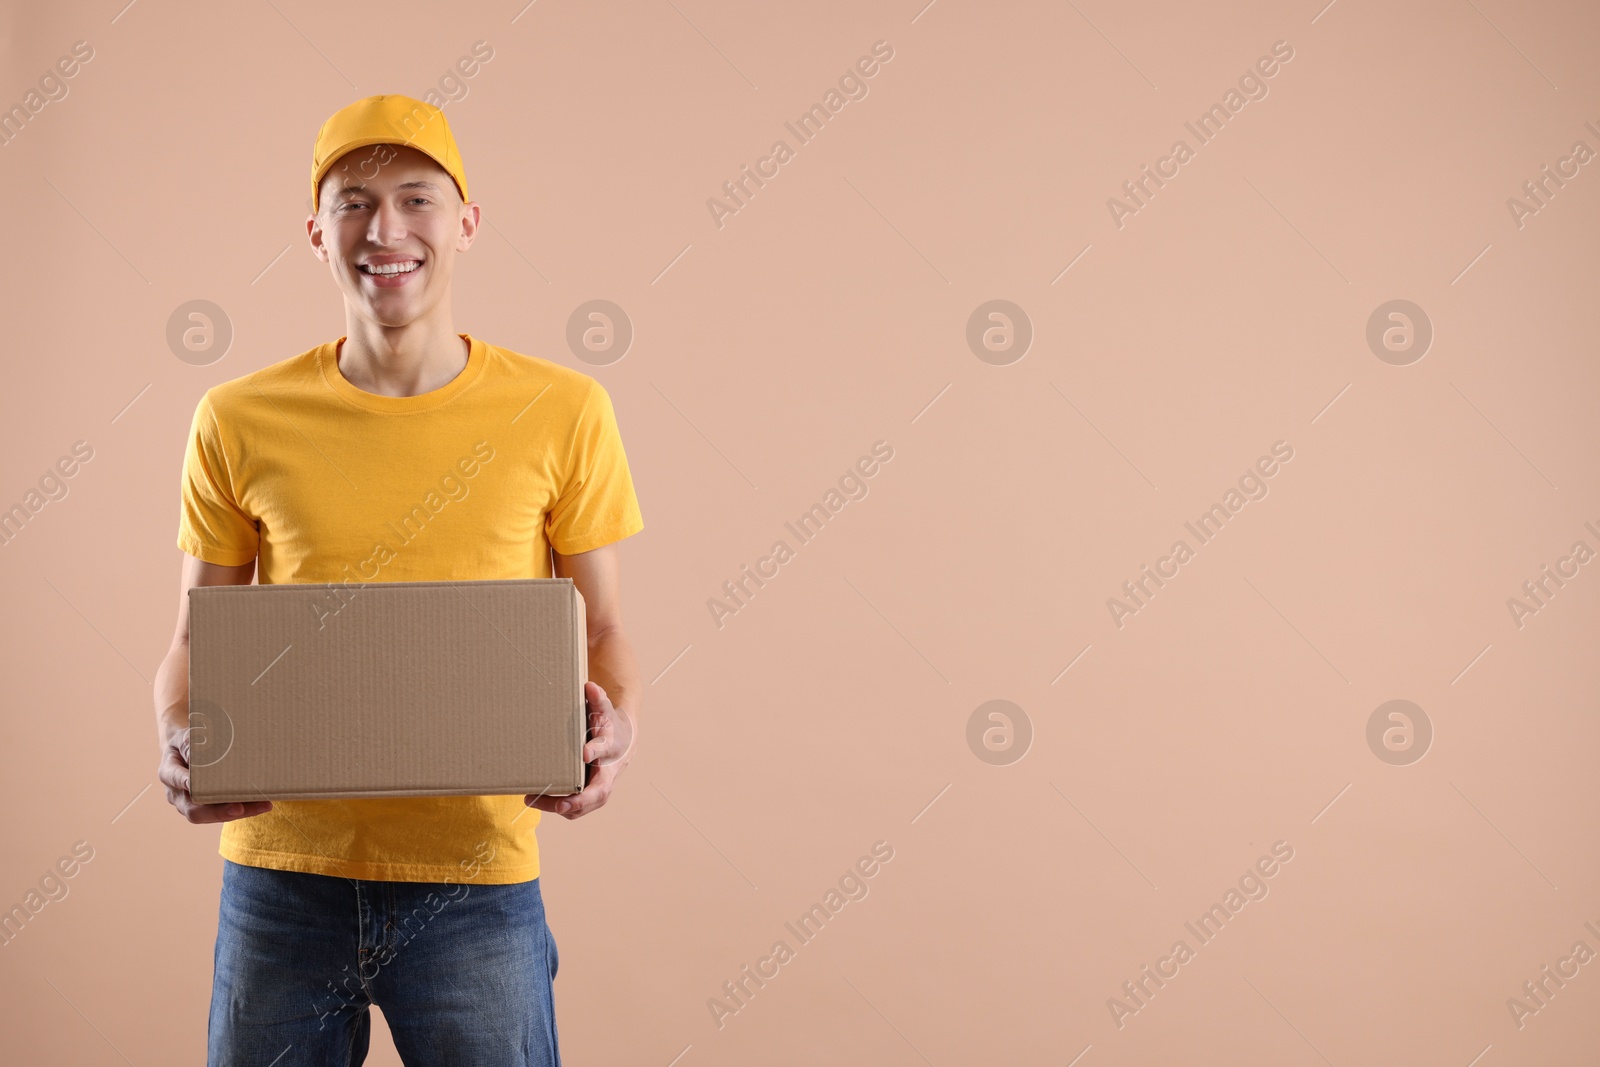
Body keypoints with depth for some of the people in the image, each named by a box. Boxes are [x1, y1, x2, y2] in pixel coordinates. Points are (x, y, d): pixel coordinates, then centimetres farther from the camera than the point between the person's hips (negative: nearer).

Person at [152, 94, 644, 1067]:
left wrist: (617, 729, -15)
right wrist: (179, 738, -11)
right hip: (281, 870, 1)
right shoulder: (240, 422, 1)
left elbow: (602, 628, 5)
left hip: (475, 884, -1)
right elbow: (199, 638, 9)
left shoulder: (561, 412, -1)